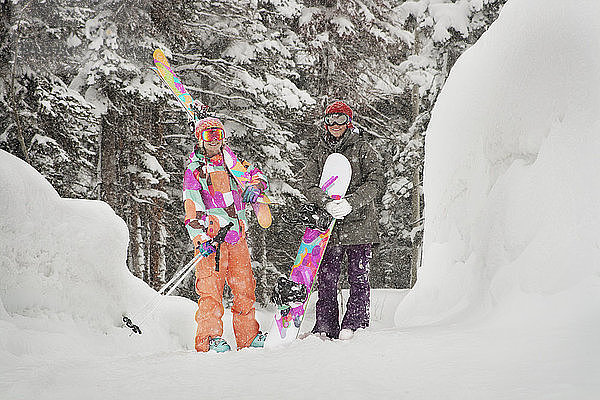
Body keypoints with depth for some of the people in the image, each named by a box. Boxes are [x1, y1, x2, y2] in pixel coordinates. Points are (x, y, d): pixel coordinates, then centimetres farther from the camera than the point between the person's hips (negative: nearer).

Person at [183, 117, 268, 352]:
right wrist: (201, 239, -16)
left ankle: (248, 335, 13)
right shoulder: (194, 171, 2)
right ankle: (209, 338, -12)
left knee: (244, 286, 5)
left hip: (237, 236, 5)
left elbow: (256, 174, 28)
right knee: (211, 287, -13)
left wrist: (255, 187, 3)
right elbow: (192, 209, -5)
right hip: (211, 236, -5)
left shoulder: (232, 163, 17)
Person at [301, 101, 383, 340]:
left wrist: (350, 203, -19)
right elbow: (308, 184, 3)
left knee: (358, 276, -3)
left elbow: (375, 181, -6)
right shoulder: (319, 152, 13)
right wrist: (327, 203, -16)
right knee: (326, 278, 2)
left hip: (359, 222, -3)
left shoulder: (362, 148, 3)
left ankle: (355, 325, 2)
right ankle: (325, 327, 8)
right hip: (328, 225, 3)